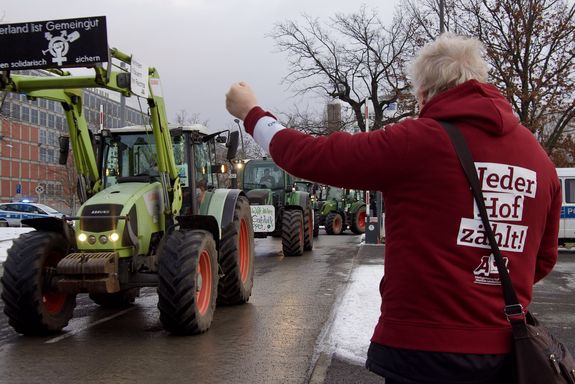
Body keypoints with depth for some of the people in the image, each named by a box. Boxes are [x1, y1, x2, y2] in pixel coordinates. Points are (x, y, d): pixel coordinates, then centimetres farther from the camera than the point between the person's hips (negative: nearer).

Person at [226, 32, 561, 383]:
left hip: (424, 350, -5)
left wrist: (251, 113, 9)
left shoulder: (416, 142, -14)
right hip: (505, 352, 6)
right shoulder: (540, 157, 2)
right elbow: (543, 260, 11)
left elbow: (311, 156, -7)